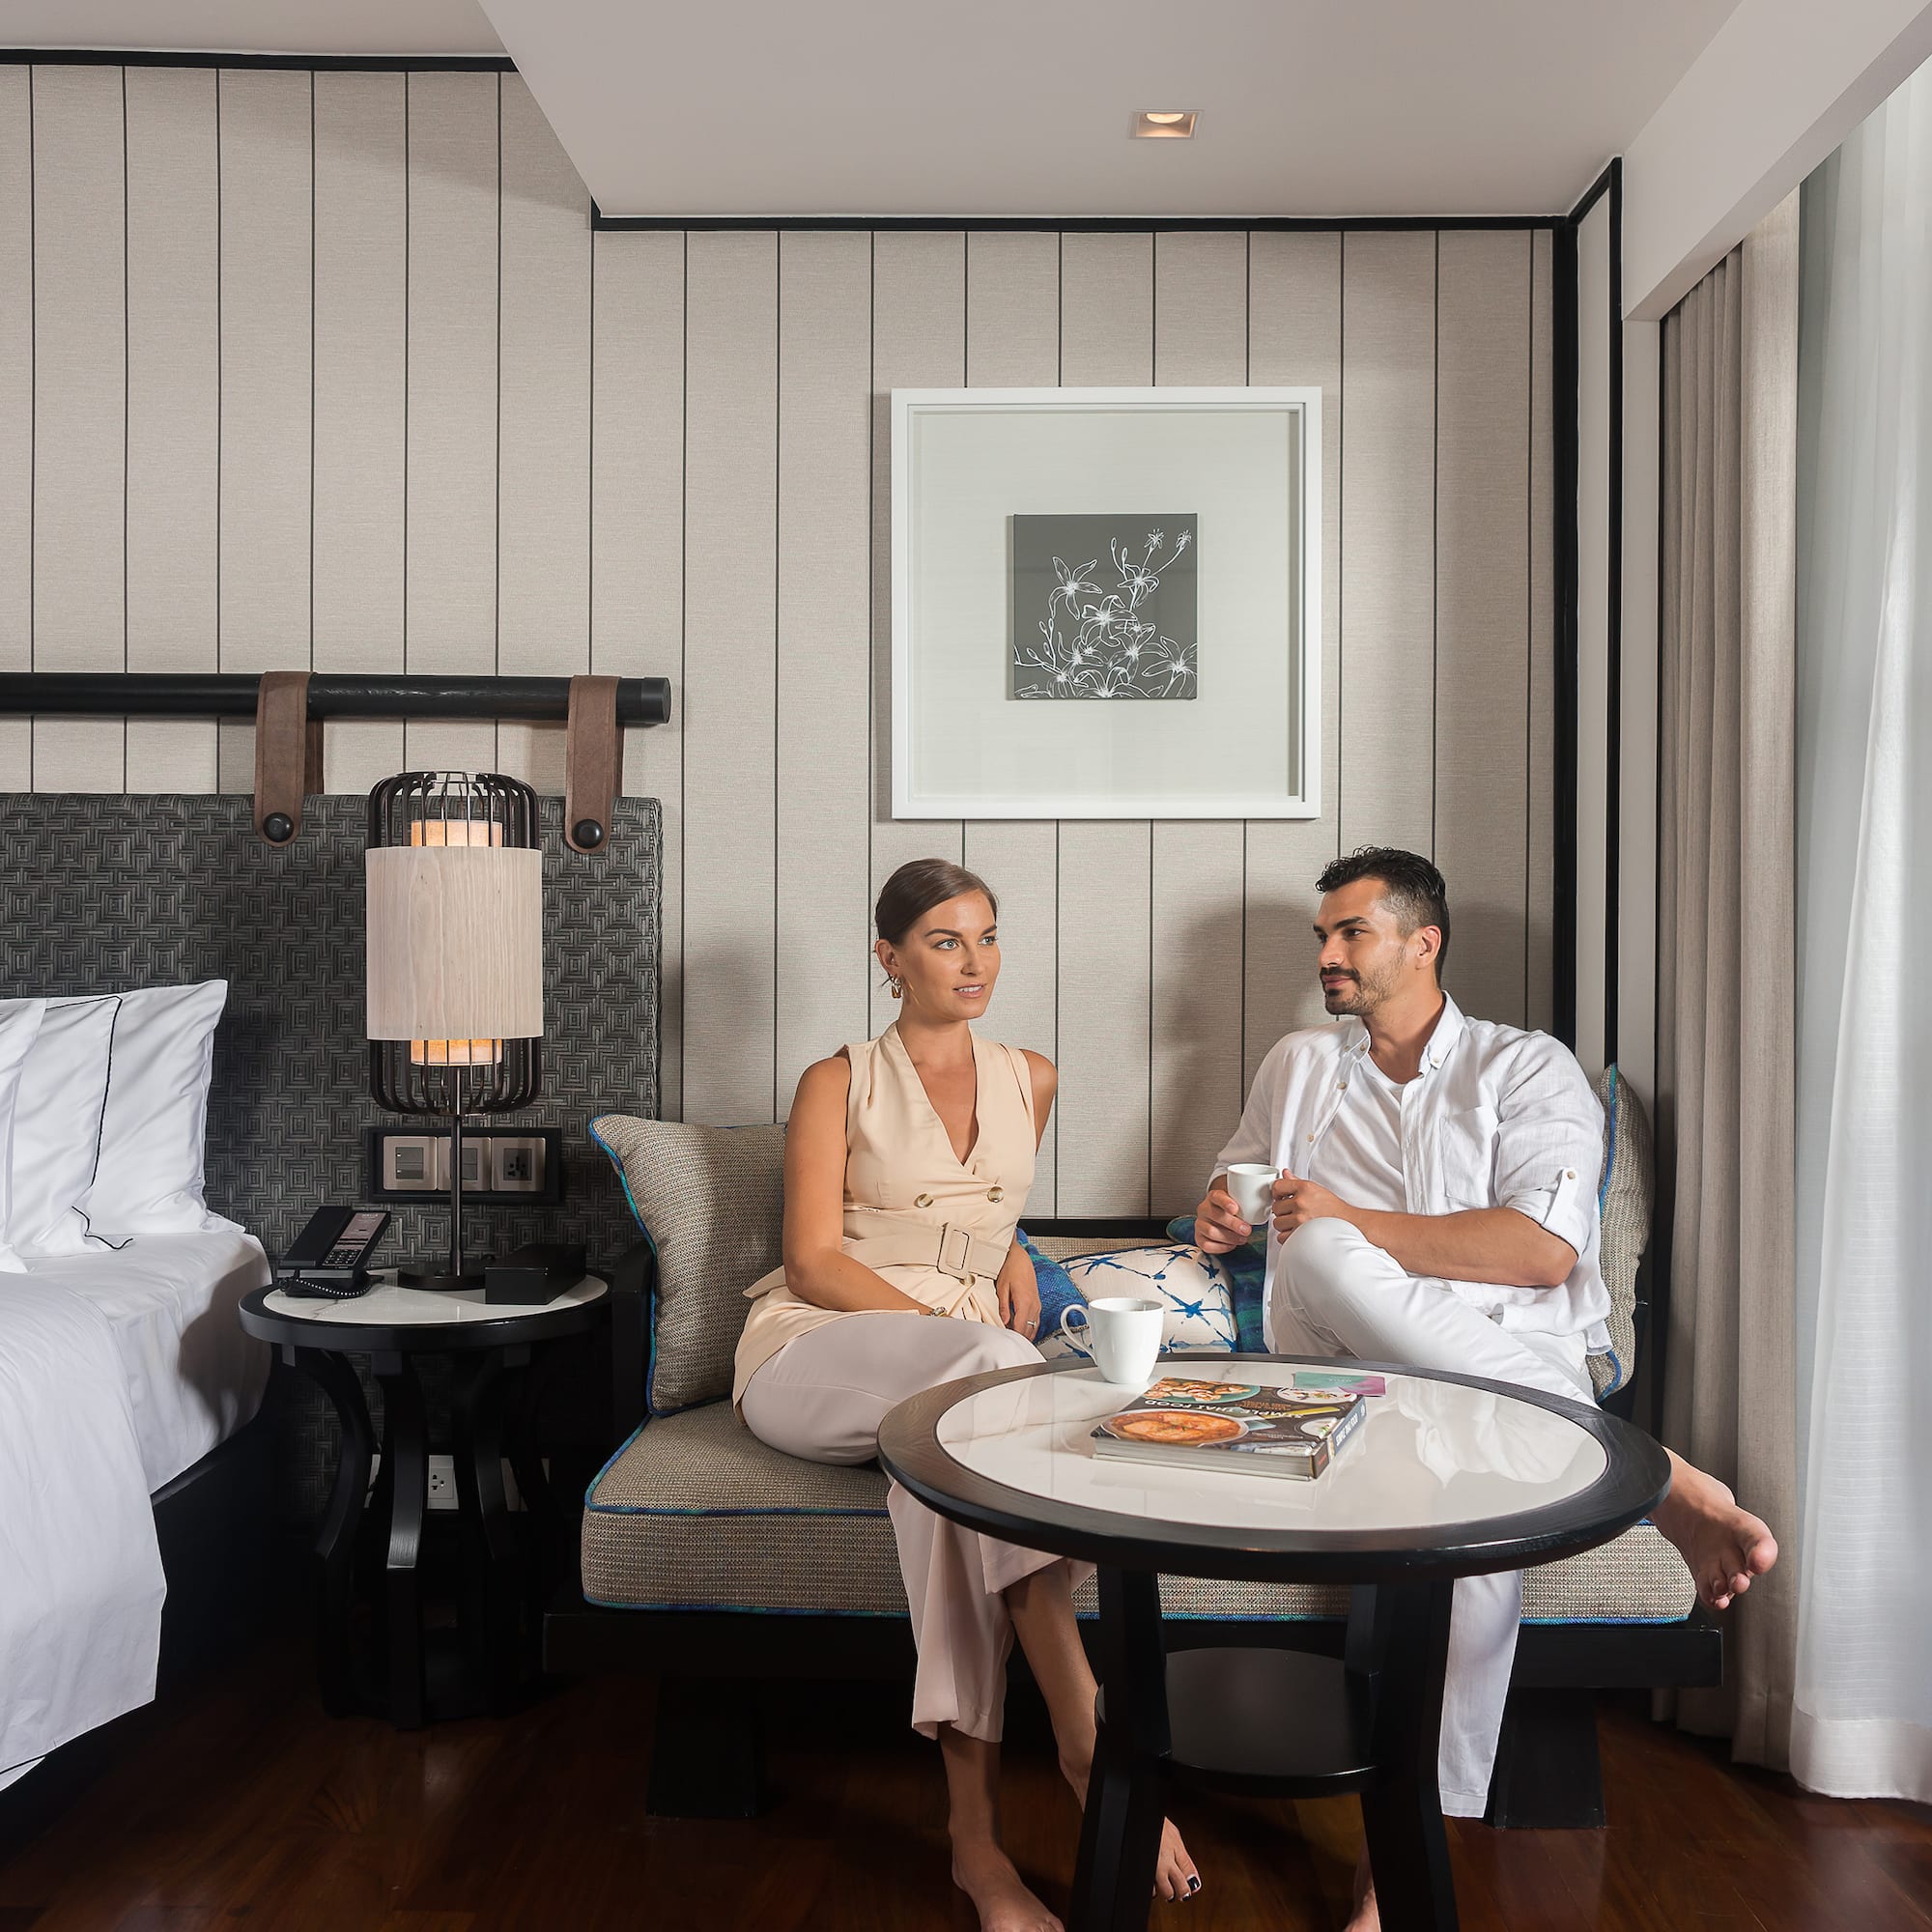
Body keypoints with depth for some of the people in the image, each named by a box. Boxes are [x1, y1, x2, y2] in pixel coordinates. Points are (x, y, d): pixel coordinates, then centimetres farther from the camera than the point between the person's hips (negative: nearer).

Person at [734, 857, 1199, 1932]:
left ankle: (976, 1831, -38)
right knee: (980, 1365, -37)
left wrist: (1010, 1254, 10)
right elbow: (814, 1259, -6)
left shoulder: (1030, 1080, 17)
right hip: (815, 1356, -3)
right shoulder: (841, 1083, 4)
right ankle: (1091, 1746, -42)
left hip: (942, 1382, 3)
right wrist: (959, 1329, -17)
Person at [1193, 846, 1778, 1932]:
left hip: (1506, 1361, -2)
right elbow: (1237, 1188, 38)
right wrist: (1222, 1216, 10)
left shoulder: (1528, 1068, 9)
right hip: (1346, 1364, 2)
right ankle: (1651, 1470, -32)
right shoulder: (1298, 1067, 24)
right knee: (1317, 1262, -37)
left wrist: (1350, 1223, -9)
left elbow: (1544, 1248, -7)